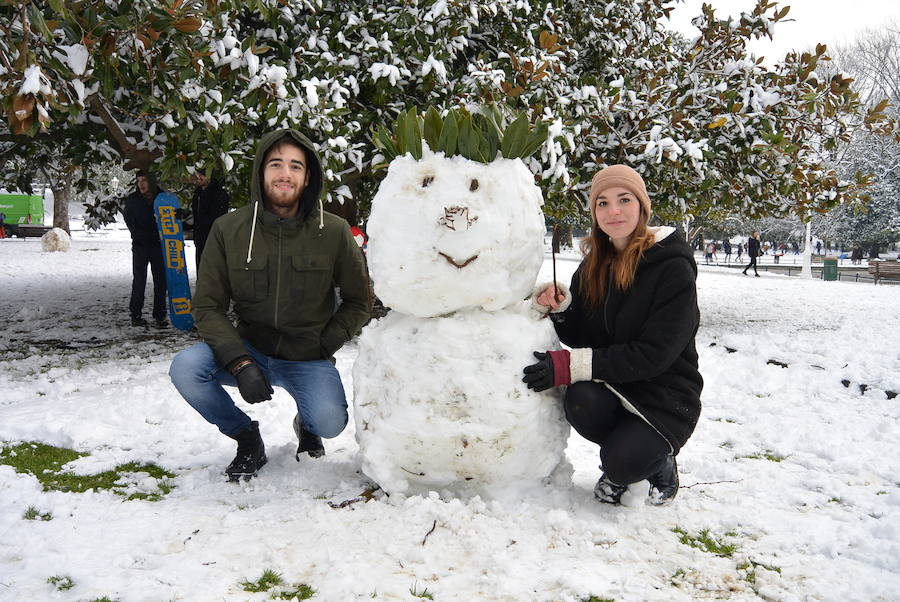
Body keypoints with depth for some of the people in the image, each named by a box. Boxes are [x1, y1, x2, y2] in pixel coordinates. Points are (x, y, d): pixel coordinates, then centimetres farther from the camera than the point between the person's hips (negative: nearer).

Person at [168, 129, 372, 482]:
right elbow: (208, 307, -5)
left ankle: (306, 423, 15)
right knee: (185, 367, -25)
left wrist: (325, 345, -9)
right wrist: (240, 363, -20)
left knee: (329, 422, -27)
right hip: (250, 350, 2)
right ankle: (247, 438, 3)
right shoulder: (228, 230, -6)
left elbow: (359, 301, 4)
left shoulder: (333, 232, -8)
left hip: (308, 360, -1)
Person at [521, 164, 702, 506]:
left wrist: (572, 364, -27)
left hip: (665, 393, -4)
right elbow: (580, 336, 6)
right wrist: (557, 307, -16)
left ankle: (661, 462, 8)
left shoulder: (673, 267, -14)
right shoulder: (594, 265, 5)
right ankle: (617, 466, 4)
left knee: (624, 460, -30)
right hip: (612, 387, 5)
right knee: (580, 401, -29)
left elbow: (654, 354, -22)